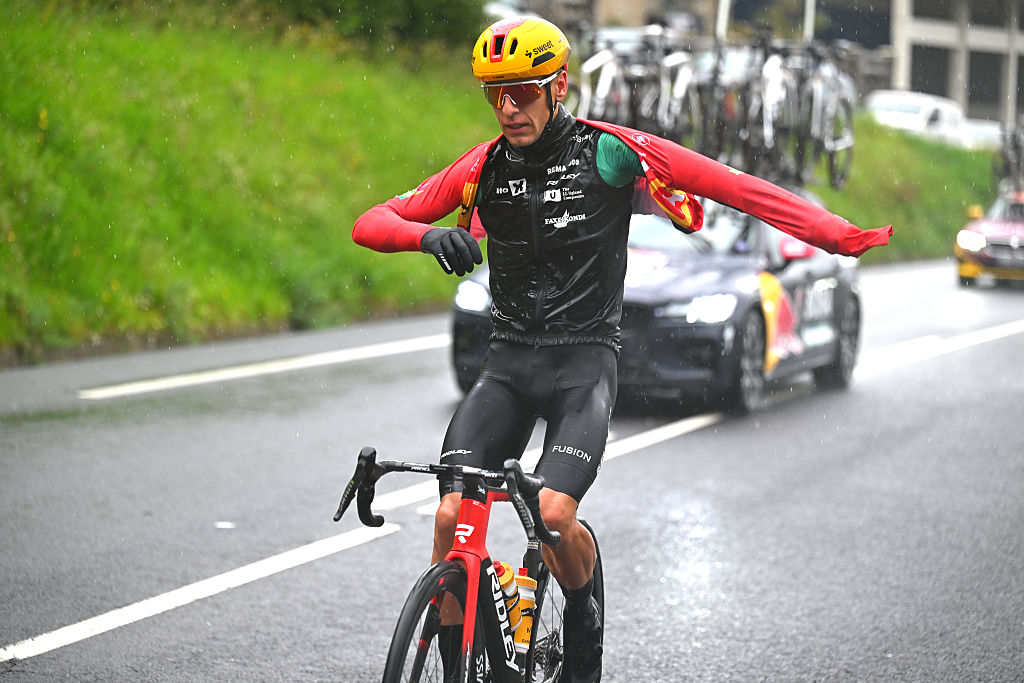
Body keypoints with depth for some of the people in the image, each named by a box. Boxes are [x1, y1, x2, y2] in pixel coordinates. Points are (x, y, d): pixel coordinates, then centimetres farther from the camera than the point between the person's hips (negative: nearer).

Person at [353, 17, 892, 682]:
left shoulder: (610, 152, -5)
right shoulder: (484, 167, 4)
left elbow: (735, 185, -6)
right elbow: (371, 224, 4)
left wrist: (839, 234, -12)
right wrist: (430, 235, -19)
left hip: (585, 360, -3)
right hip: (508, 363, 3)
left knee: (555, 512, -24)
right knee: (451, 514, -16)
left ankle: (585, 615, 8)